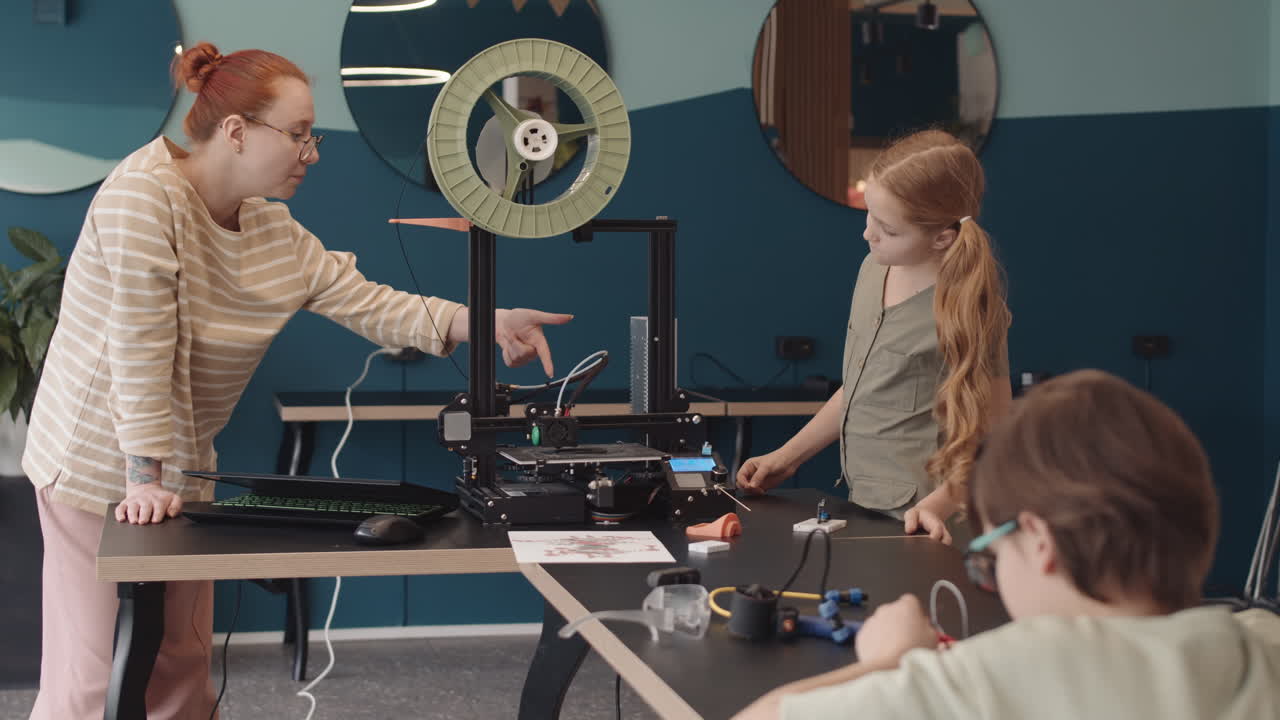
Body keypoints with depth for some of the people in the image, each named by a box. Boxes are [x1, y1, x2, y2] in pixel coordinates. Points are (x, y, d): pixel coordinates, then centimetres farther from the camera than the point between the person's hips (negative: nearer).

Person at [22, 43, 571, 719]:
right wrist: (144, 477, -24)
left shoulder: (274, 231, 4)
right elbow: (140, 345, -24)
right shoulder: (144, 196, -21)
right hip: (99, 461, -8)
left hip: (181, 461, 8)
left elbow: (367, 302, 2)